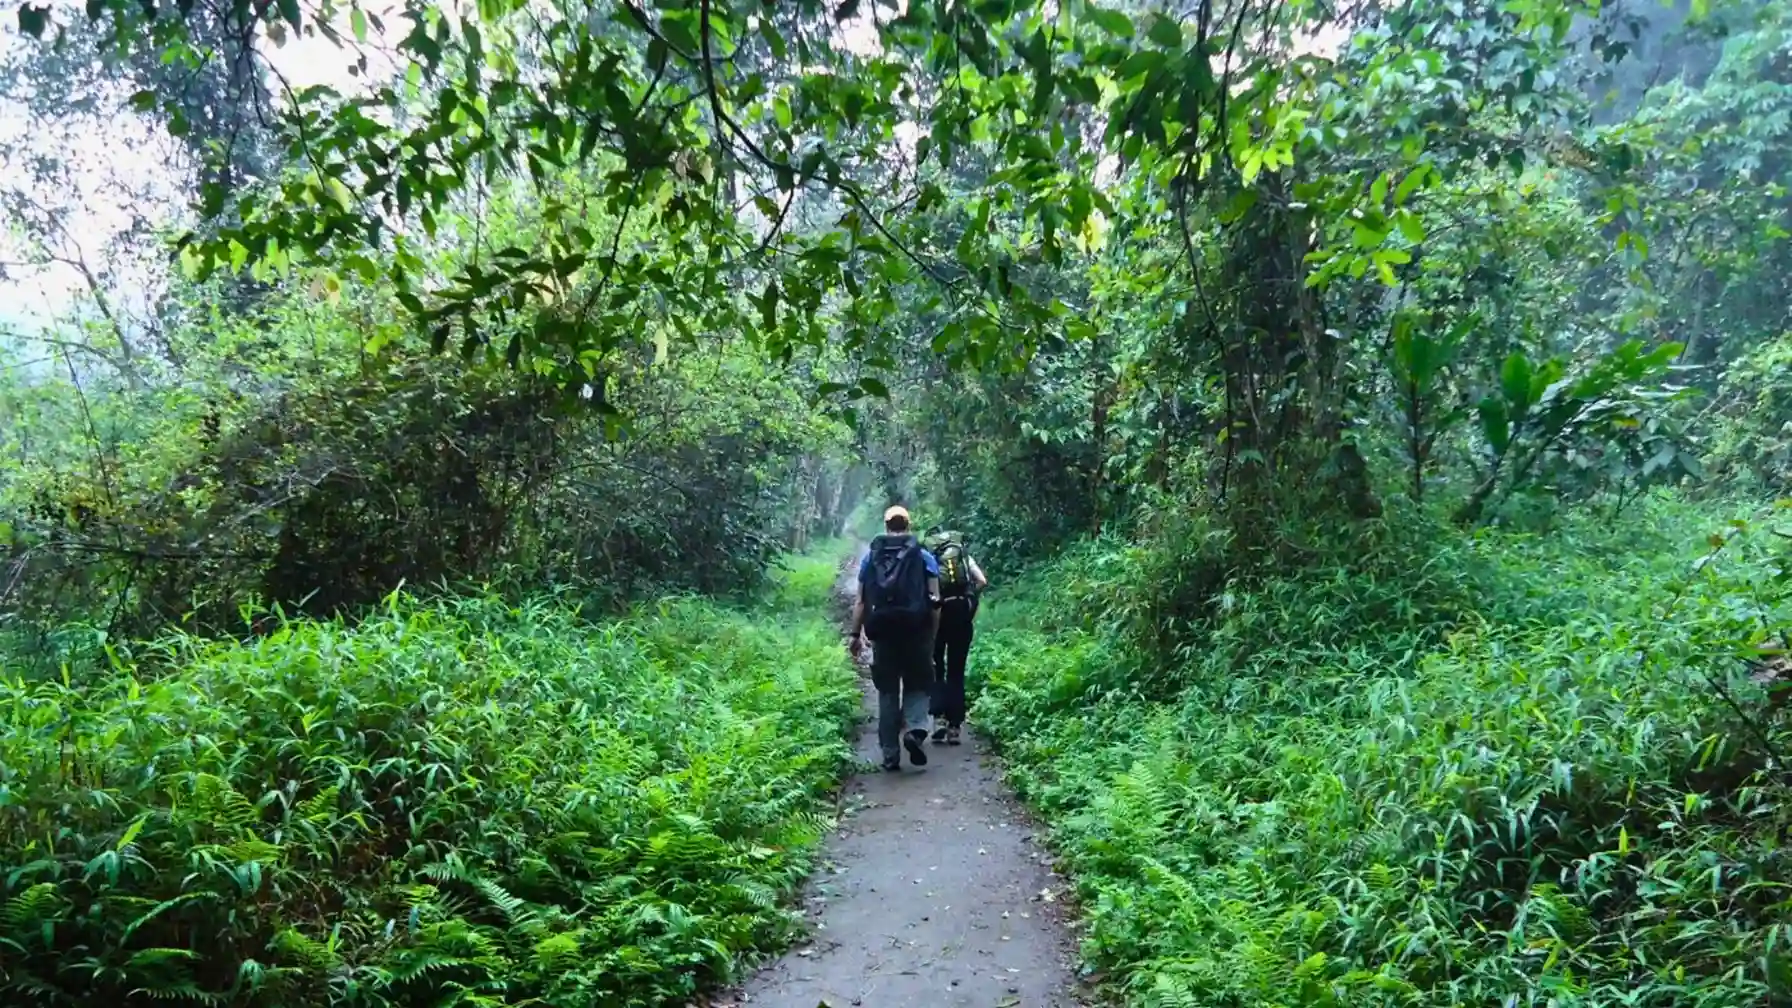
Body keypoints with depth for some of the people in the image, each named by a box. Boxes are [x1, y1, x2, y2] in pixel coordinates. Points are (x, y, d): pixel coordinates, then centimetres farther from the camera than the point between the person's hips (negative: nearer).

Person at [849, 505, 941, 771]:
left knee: (887, 693, 10)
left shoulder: (870, 557, 10)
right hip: (916, 632, -1)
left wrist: (856, 634, 11)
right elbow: (935, 602, -1)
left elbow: (860, 601, 6)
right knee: (917, 686, 13)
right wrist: (933, 636, 5)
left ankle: (890, 755, 12)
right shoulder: (924, 557, 5)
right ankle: (915, 730, -13)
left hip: (882, 634, 1)